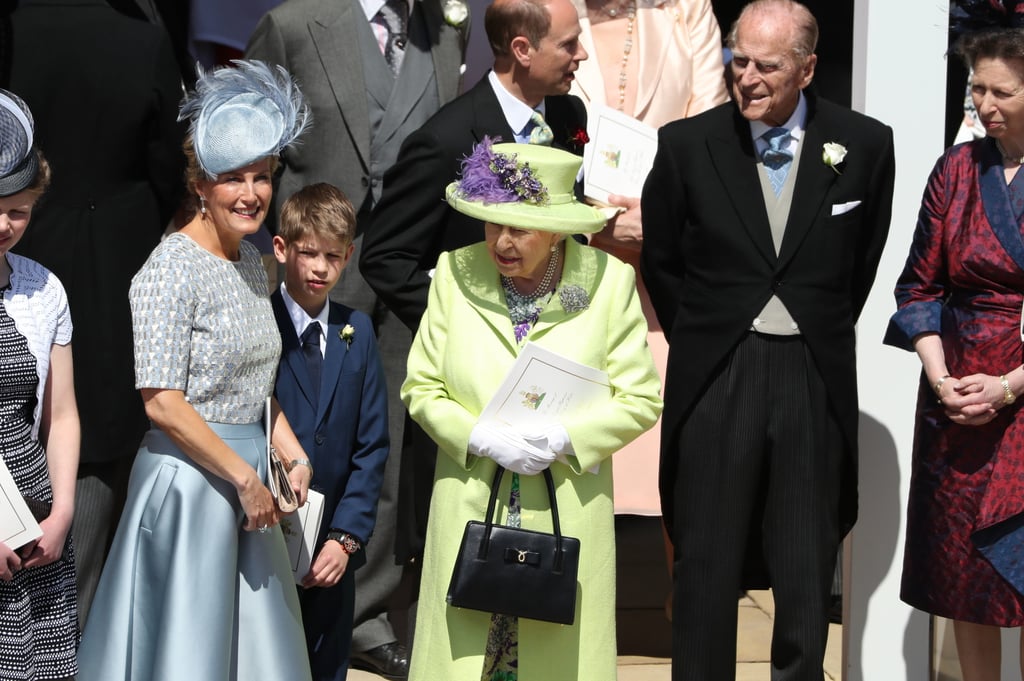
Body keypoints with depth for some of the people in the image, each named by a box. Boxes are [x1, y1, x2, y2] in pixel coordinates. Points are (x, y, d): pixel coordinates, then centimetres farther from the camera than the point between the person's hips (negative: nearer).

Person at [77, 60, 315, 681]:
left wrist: (292, 454, 7)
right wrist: (243, 477, -15)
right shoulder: (172, 269, -15)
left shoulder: (251, 260, 10)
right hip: (189, 476, -8)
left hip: (248, 477, 8)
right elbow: (162, 401, -19)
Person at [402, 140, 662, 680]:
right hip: (470, 514, 1)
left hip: (568, 515, -1)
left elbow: (640, 400, -1)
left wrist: (563, 438, -15)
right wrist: (482, 436, -12)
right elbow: (422, 387, 4)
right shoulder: (456, 275, 1)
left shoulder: (609, 282, -4)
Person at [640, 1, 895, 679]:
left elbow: (863, 265, 11)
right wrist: (700, 340, 10)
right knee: (707, 566, 7)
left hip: (816, 384, 0)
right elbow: (660, 261, 10)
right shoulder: (687, 144, -2)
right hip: (715, 376, 0)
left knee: (808, 572, 8)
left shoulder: (865, 144, -1)